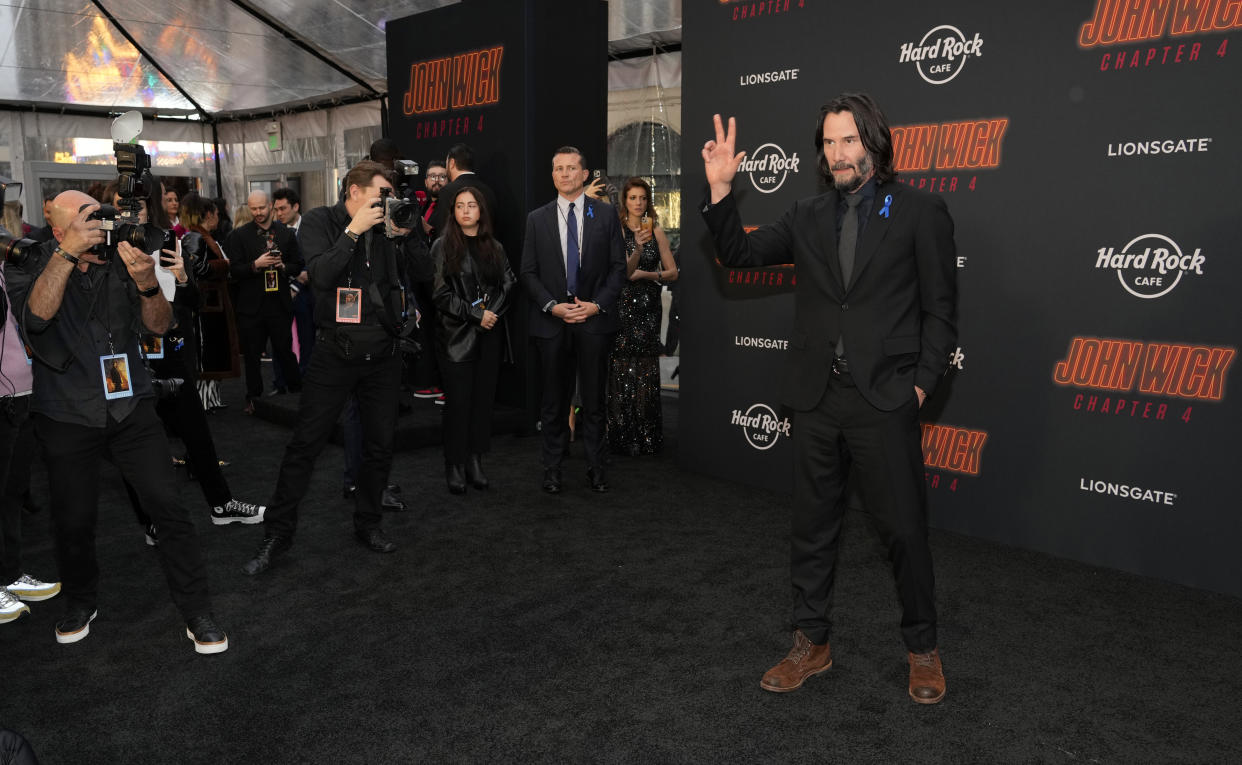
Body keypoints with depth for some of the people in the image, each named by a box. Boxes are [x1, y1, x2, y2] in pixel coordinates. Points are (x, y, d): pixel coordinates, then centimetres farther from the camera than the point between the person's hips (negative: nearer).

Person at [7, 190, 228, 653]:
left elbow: (158, 326, -5)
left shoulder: (120, 263, 4)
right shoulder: (35, 269, 0)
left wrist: (147, 284, -24)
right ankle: (80, 603, 35)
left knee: (169, 508, -6)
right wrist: (68, 253, -28)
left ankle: (197, 614, 5)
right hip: (66, 418, 0)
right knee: (73, 520, 6)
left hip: (130, 407, 1)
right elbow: (36, 315, -21)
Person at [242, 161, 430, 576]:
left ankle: (367, 523, 28)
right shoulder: (320, 221, -2)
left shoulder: (388, 225, 6)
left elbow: (426, 268, 3)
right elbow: (321, 276, -17)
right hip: (335, 351, -3)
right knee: (304, 445, 1)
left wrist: (406, 232, -9)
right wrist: (354, 231, -19)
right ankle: (278, 533, 14)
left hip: (383, 353, 3)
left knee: (380, 446, 10)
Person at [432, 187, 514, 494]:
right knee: (458, 401, -3)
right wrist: (476, 314, -11)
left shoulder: (494, 247, 13)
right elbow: (441, 293, -7)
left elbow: (508, 285, 9)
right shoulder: (443, 247, 1)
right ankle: (455, 466, 6)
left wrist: (492, 312, -8)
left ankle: (475, 461, 12)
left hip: (490, 333, 4)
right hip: (457, 334, -4)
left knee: (484, 398, 4)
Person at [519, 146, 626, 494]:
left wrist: (597, 305, -9)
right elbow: (528, 272, 5)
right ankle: (552, 468, 16)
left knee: (594, 399, 5)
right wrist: (553, 306, -9)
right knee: (554, 400, 6)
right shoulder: (537, 219, 7)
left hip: (594, 319, 0)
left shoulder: (605, 214, 6)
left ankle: (596, 467, 16)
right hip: (551, 321, 1)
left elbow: (618, 266, 3)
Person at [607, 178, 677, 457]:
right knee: (624, 368, -3)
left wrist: (646, 274, -6)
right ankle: (624, 438, 6)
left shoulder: (656, 231, 9)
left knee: (647, 370, 4)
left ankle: (648, 438, 12)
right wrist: (638, 247, -32)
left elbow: (673, 272, 8)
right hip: (624, 305, -3)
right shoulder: (618, 229, -2)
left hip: (649, 307, 3)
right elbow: (624, 271, -16)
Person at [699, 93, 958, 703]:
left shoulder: (921, 212, 0)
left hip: (885, 400, -4)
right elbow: (738, 253, 6)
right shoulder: (808, 218, 11)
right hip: (817, 400, 4)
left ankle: (922, 649, 26)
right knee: (812, 528, 12)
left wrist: (921, 383, -7)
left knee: (904, 528, 5)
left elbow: (940, 309, 0)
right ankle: (811, 644, 28)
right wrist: (720, 189, -6)